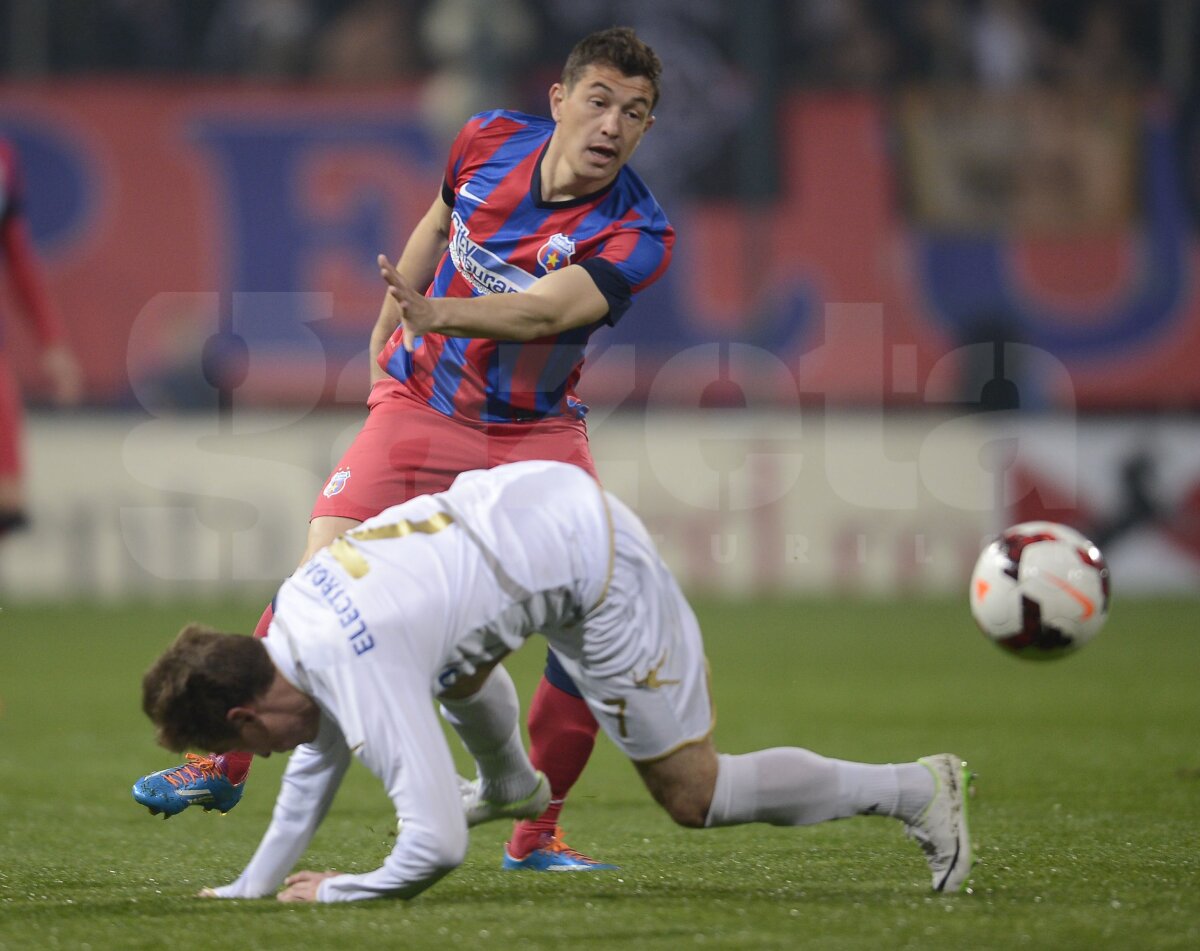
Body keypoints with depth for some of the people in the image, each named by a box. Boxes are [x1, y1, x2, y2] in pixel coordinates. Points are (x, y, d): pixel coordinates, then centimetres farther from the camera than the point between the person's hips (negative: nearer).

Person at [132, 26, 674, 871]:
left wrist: (437, 314, -53)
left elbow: (545, 310, -38)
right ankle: (224, 766, 3)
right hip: (421, 404, 1)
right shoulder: (489, 142, -11)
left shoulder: (638, 236, -21)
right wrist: (389, 330, 17)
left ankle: (536, 836, 2)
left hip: (538, 431, -1)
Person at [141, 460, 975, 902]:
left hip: (596, 567, -9)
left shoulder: (362, 673, -27)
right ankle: (511, 784, 56)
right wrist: (254, 886, 15)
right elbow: (318, 759, 16)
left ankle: (914, 790, 6)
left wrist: (335, 895, -15)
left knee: (694, 797, -1)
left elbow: (435, 846, -30)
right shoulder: (293, 613, -1)